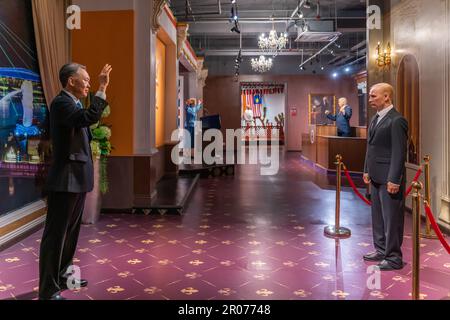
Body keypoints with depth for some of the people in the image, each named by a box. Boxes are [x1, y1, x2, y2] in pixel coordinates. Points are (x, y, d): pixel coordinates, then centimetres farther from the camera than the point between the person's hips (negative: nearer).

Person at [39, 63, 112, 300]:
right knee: (56, 234, -2)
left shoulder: (73, 103, 16)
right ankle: (48, 290, 7)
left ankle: (62, 277, 33)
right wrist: (102, 89, -27)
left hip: (77, 178, 10)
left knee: (70, 232, 19)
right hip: (66, 180, -10)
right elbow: (89, 117, -33)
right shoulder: (61, 102, -14)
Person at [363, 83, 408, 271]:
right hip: (376, 177, 9)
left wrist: (394, 180, -19)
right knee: (378, 217, 17)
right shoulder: (375, 119, 13)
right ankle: (381, 250, 31)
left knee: (392, 218, 1)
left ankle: (393, 257, 13)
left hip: (389, 179, -9)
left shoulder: (396, 120, -15)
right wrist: (367, 170, 15)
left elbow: (399, 152, -18)